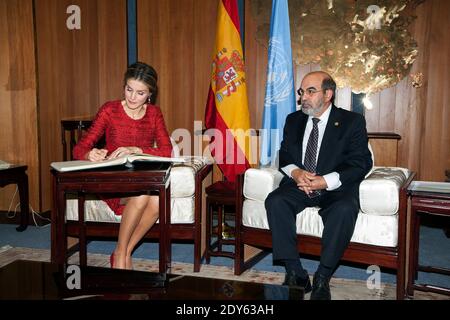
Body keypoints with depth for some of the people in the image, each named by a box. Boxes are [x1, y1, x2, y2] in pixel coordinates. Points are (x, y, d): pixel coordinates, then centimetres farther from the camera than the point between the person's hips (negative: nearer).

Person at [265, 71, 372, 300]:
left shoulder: (352, 122, 0)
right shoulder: (293, 120, 14)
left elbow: (361, 163, -8)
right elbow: (284, 155, 12)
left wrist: (326, 181, -22)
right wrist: (295, 172, -13)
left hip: (335, 188, -3)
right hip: (299, 185, 3)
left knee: (344, 209, -35)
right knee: (275, 201, -26)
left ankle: (322, 278, -22)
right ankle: (295, 274, -22)